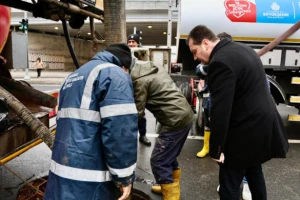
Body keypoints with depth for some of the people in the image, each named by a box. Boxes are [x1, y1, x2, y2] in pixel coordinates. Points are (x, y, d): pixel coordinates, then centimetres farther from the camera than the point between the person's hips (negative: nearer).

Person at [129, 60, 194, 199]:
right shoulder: (155, 69, 14)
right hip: (186, 115, 10)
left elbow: (138, 112, -9)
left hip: (176, 121, -10)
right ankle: (171, 187, 40)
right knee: (169, 156, 23)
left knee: (158, 161, 2)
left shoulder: (139, 80, -12)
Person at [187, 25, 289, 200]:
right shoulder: (243, 49, 9)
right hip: (262, 124, 10)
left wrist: (216, 149, -17)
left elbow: (220, 110, -26)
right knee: (254, 172, 29)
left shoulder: (220, 61, -23)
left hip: (245, 132, -10)